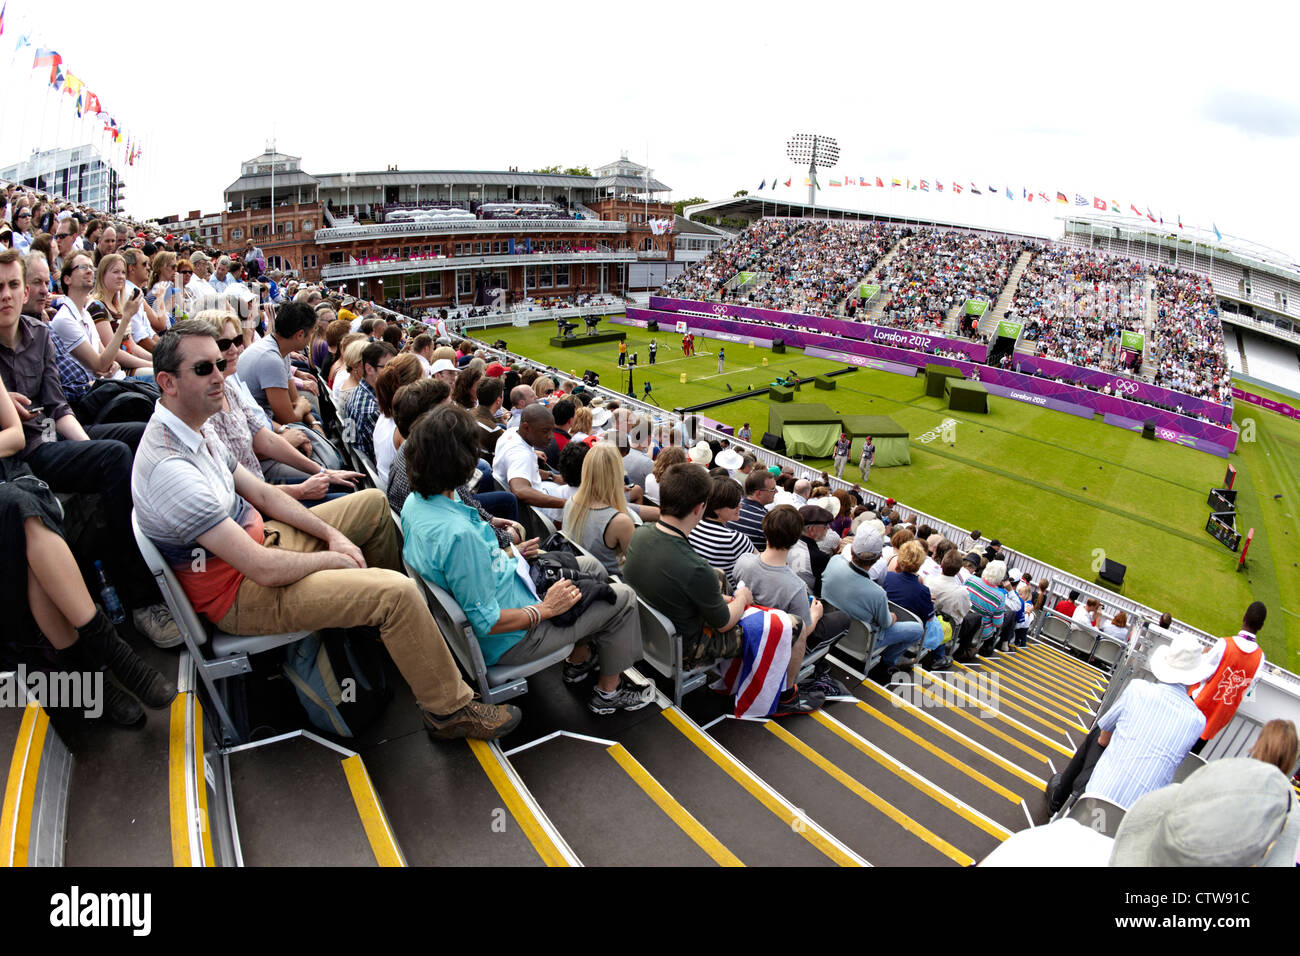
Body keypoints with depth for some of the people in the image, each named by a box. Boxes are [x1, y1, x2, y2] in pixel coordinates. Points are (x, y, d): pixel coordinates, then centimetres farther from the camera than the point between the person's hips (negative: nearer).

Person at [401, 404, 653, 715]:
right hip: (509, 641, -9)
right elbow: (487, 622, -30)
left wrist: (507, 556, 13)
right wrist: (546, 609, -17)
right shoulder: (457, 533, -37)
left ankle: (579, 660, 38)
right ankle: (608, 691, 24)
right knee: (622, 598, 3)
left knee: (592, 568, 22)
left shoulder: (414, 503, -6)